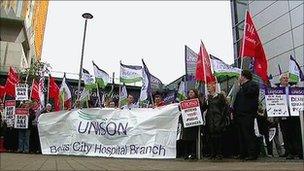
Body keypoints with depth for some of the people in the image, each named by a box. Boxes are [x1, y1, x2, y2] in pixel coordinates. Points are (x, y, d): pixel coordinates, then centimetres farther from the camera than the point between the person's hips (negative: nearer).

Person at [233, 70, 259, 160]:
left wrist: (242, 85, -9)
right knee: (241, 135, 10)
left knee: (249, 134, -8)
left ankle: (252, 154, -3)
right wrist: (234, 110, 16)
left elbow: (248, 92, -22)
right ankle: (243, 153, 16)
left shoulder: (253, 85, -2)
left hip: (247, 115, -9)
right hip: (240, 115, 9)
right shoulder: (242, 87, 24)